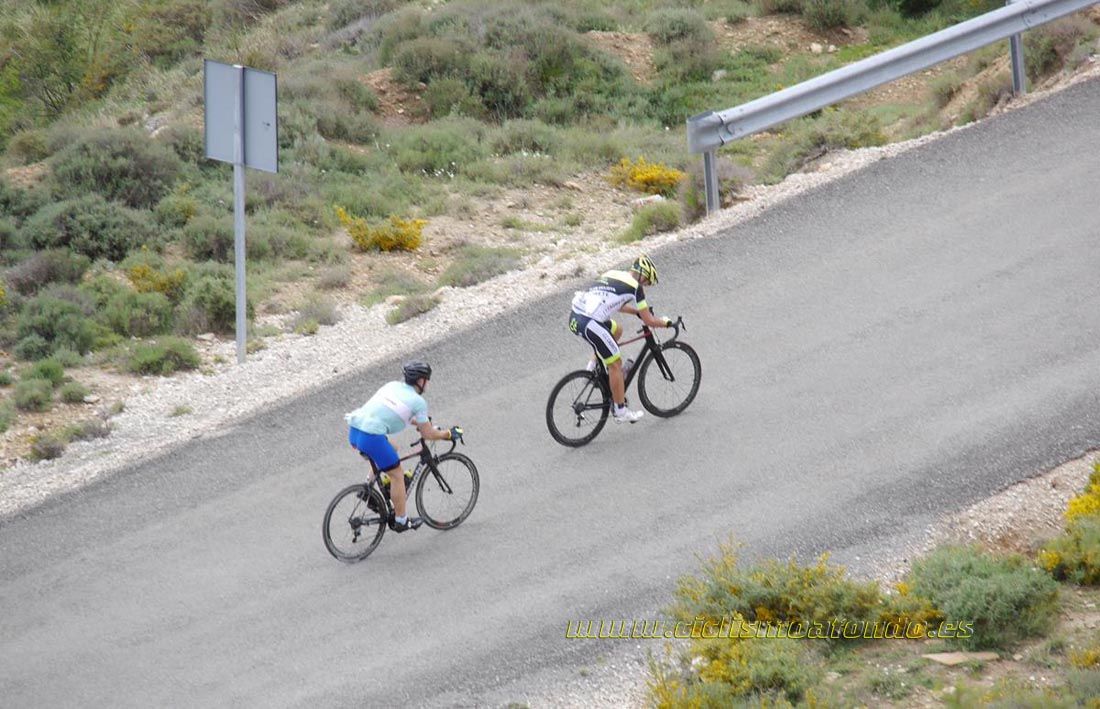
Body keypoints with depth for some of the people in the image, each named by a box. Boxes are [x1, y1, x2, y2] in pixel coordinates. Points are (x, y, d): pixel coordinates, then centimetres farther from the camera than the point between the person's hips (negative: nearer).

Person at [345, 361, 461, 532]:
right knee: (396, 475, 9)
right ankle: (400, 521, 17)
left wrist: (420, 422, 45)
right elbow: (428, 434, 6)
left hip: (354, 430, 7)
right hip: (371, 436, -7)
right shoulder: (418, 401, 1)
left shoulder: (392, 386, 20)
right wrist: (449, 434, 23)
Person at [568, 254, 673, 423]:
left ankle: (595, 365, 24)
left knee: (616, 329, 32)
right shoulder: (634, 286, 0)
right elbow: (649, 321, 4)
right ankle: (620, 411, 10)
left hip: (575, 316, 8)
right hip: (589, 324, -8)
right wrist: (665, 322, 21)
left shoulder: (612, 275, 23)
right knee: (615, 364, 4)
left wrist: (638, 311, 42)